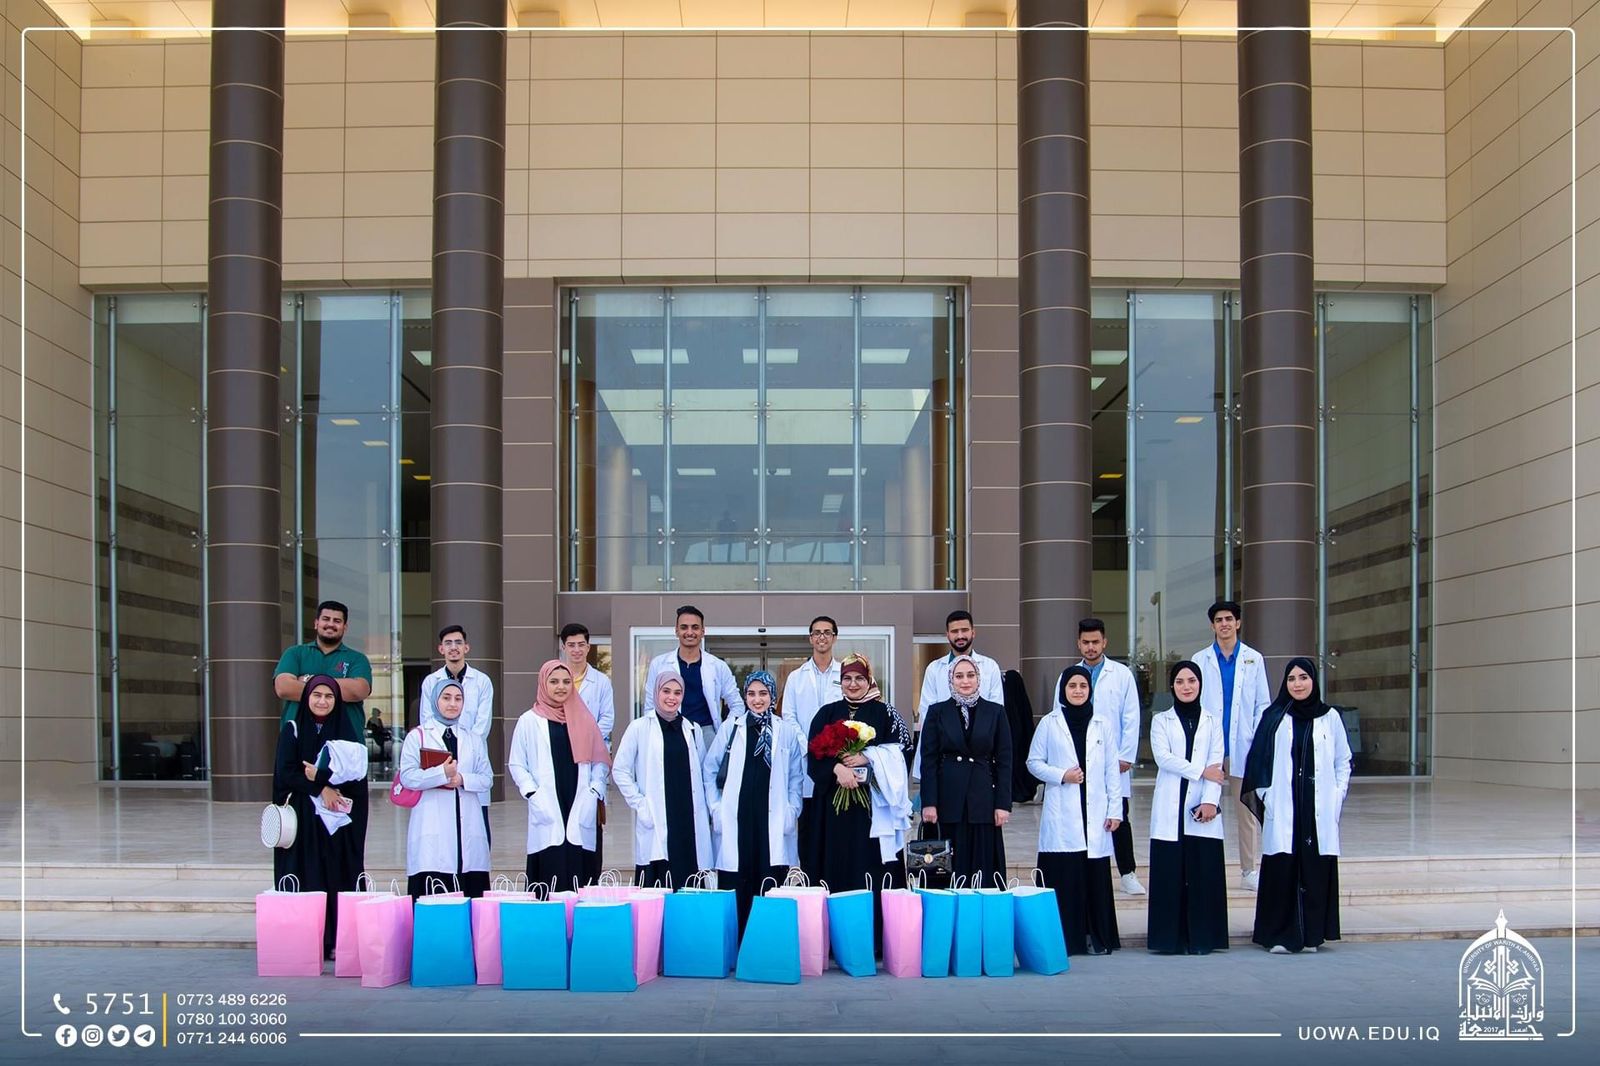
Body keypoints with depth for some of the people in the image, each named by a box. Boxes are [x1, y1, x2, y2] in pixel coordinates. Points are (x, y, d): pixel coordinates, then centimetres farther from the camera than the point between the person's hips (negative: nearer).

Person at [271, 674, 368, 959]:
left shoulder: (346, 732, 8)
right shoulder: (292, 730, 6)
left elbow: (358, 775, -2)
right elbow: (285, 773, -4)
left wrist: (320, 775, -12)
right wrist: (322, 788, -13)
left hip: (339, 820, 1)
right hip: (303, 817, -1)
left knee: (337, 878, -3)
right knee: (305, 880, -5)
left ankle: (335, 941, -1)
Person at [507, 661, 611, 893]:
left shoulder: (584, 719, 12)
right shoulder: (529, 721, 5)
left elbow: (599, 761, 14)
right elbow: (516, 764, 5)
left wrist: (593, 791, 1)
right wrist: (533, 794, -6)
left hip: (580, 814, 2)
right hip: (547, 815, -2)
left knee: (577, 877, -2)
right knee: (551, 876, -8)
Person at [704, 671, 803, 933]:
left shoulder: (787, 731, 7)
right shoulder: (730, 727, 6)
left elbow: (796, 776, 11)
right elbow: (710, 770, 10)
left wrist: (792, 811, 1)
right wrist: (716, 808, 3)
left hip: (773, 821, 0)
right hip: (736, 820, 0)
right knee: (735, 888, -2)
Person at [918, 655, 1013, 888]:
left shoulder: (995, 712, 7)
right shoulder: (937, 712, 6)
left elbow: (1004, 761, 4)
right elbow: (928, 760, 2)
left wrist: (1003, 804, -3)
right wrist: (929, 803, -6)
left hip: (983, 797, 0)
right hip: (949, 799, 0)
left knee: (984, 863, 0)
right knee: (951, 867, 1)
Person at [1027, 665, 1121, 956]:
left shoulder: (1104, 725, 11)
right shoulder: (1049, 724, 6)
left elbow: (1112, 770, 10)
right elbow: (1033, 762, 7)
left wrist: (1115, 809, 5)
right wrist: (1061, 775, -9)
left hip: (1094, 815, 1)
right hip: (1061, 815, -1)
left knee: (1096, 875, -2)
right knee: (1063, 876, -6)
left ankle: (1096, 937, 5)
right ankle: (1065, 938, -1)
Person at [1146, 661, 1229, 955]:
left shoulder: (1212, 721, 14)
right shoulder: (1161, 721, 11)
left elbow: (1216, 763, 3)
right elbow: (1163, 757, -3)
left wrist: (1210, 799, -10)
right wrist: (1201, 771, -10)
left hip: (1203, 806, 1)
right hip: (1170, 807, -1)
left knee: (1204, 872, -3)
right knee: (1169, 872, -4)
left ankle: (1201, 937, 3)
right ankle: (1170, 938, 0)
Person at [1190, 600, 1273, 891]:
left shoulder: (1254, 659, 9)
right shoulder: (1200, 660, 9)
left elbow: (1263, 703, 8)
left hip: (1243, 746, 0)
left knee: (1247, 809, 1)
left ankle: (1250, 870, 8)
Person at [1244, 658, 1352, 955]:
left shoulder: (1330, 718, 8)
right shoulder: (1274, 718, 5)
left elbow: (1343, 762, 13)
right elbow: (1258, 760, 5)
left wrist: (1336, 798, 3)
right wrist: (1265, 798, -2)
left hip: (1319, 810, 1)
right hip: (1283, 809, -1)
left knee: (1316, 869, 1)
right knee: (1282, 867, -6)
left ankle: (1312, 933, 11)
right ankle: (1281, 935, 0)